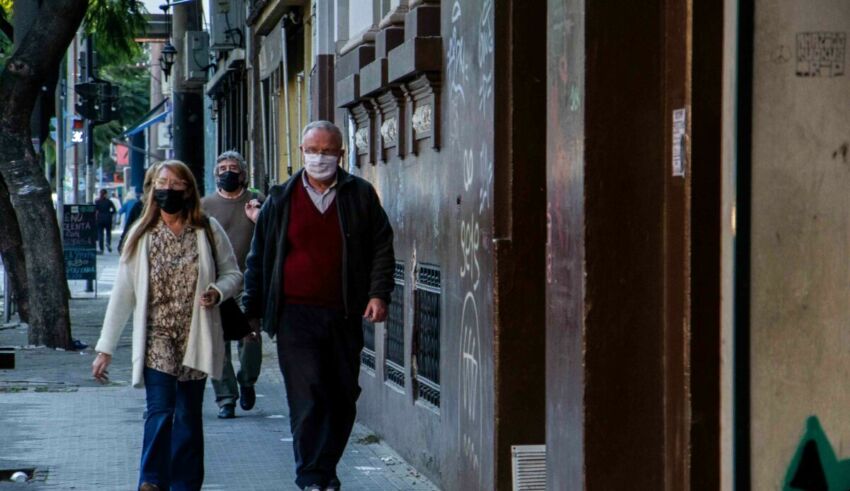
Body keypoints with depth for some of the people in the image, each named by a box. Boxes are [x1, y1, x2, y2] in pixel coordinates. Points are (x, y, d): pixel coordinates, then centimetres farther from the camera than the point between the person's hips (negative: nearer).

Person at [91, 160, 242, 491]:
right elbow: (122, 293, 3)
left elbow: (233, 274, 12)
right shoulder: (142, 236, 3)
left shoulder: (208, 231, 3)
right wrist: (105, 348, 1)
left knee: (188, 417, 7)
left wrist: (217, 291, -12)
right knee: (160, 411, -16)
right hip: (156, 340, -1)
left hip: (195, 340, 1)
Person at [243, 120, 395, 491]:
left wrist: (378, 294, -3)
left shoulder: (360, 196, 8)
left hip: (345, 315, 2)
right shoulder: (281, 199, 7)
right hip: (296, 314, -2)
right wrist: (251, 310, 10)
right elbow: (258, 258, 12)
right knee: (307, 397, -10)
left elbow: (382, 248, 10)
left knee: (343, 398, 7)